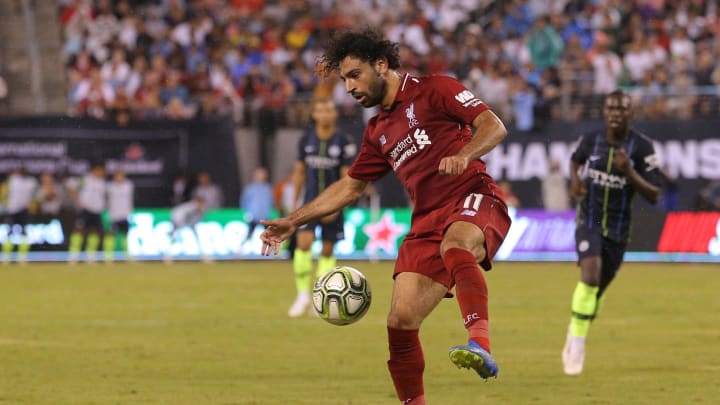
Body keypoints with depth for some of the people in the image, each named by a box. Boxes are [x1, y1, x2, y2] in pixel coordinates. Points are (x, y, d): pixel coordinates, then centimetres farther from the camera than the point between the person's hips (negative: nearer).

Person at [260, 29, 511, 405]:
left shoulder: (434, 90, 3)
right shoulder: (378, 131, 24)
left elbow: (493, 126, -6)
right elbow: (349, 187, 32)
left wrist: (463, 156, -26)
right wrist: (293, 221, 28)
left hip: (473, 198, -7)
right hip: (427, 220, 7)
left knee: (454, 245, -42)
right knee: (400, 322, -6)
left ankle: (480, 344, -58)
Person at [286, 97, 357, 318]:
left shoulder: (345, 142, -7)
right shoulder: (306, 140, 3)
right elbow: (299, 172, 12)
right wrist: (294, 202, 11)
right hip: (311, 202, 2)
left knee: (328, 250, 3)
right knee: (303, 242, -16)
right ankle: (303, 295, -8)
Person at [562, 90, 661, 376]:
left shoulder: (642, 147, -11)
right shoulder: (590, 140, -4)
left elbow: (653, 196, -14)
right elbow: (575, 160, 20)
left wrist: (629, 171, -28)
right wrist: (575, 179, -2)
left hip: (618, 229, 1)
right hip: (589, 221, -1)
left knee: (598, 289, 13)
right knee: (590, 275, -25)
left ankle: (574, 333, 39)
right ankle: (577, 345, -19)